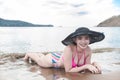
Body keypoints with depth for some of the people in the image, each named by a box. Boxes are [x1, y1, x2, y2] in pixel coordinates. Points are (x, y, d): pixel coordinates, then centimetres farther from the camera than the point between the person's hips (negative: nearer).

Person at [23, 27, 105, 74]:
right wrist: (86, 66, -44)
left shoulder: (88, 50, -29)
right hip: (54, 59, -4)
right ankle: (29, 54, 59)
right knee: (40, 61, 28)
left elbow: (87, 66, -15)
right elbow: (68, 70, -39)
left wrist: (94, 64, -35)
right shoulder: (69, 49, -45)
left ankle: (41, 54, 68)